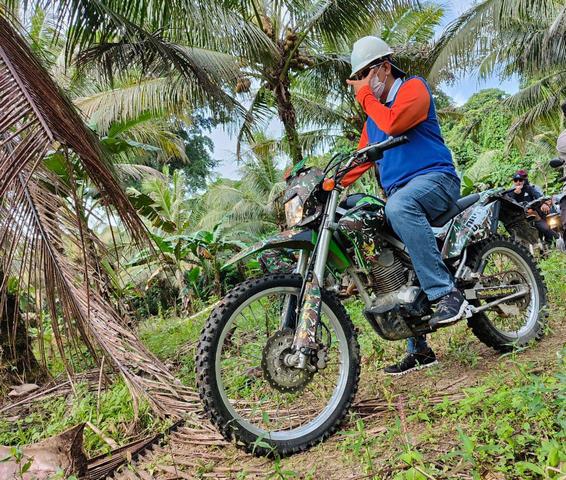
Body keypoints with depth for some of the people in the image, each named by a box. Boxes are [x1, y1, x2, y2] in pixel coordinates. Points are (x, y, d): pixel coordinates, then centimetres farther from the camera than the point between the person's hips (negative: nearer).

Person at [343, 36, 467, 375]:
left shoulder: (414, 87, 4)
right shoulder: (373, 113, 26)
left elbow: (393, 123, -17)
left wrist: (365, 96, -2)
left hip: (435, 178, -8)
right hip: (399, 194, 8)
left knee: (399, 207, -41)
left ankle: (447, 293, -38)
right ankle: (419, 350, 9)